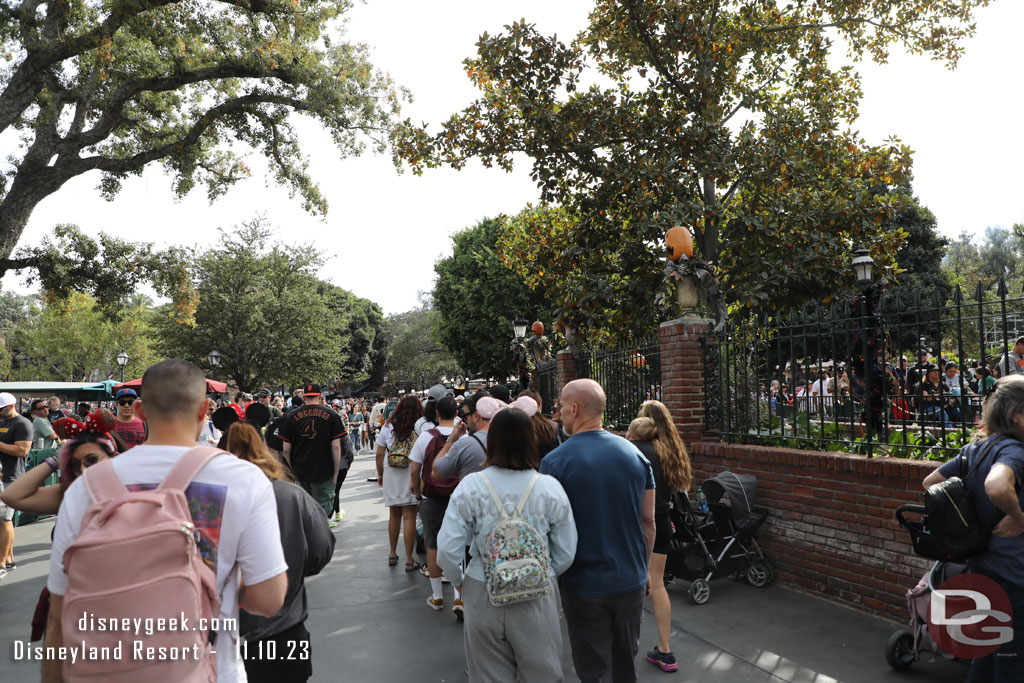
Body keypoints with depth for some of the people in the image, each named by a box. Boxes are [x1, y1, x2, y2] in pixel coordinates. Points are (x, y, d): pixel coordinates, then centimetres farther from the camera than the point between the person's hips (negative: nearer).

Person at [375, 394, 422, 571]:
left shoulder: (388, 427, 0)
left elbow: (379, 454, 4)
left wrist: (380, 474, 16)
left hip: (391, 477, 4)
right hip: (410, 477, -3)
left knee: (394, 515, 18)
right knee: (409, 517, 2)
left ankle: (392, 554, 29)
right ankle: (409, 560, 7)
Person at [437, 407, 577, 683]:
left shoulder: (470, 486, -11)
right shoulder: (550, 488, -10)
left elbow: (447, 551, -9)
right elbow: (566, 554, -3)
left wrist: (460, 582, 10)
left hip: (482, 597, 0)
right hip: (537, 597, 0)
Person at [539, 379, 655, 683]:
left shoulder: (556, 461, -16)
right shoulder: (634, 453, -3)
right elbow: (648, 520, 3)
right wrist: (642, 567, 15)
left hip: (584, 586, -4)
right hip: (632, 581, 4)